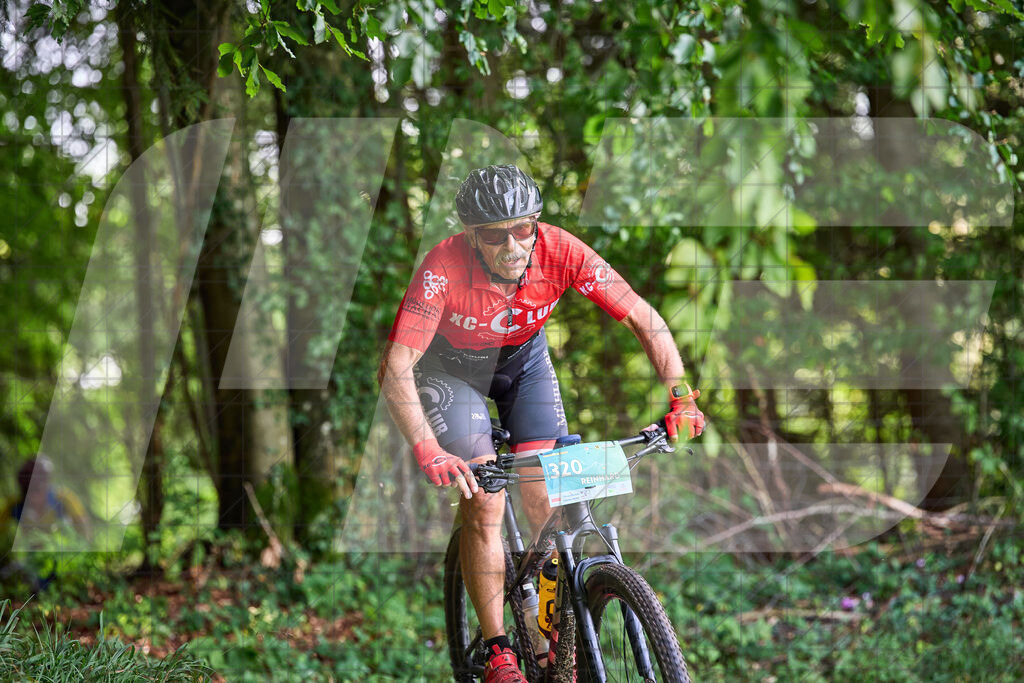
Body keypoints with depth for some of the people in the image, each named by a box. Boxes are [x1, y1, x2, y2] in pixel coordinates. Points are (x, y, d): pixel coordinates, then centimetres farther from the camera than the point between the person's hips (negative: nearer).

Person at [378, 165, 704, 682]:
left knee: (548, 503, -7)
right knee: (484, 502, -15)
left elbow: (645, 320, -26)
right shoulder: (444, 267, -37)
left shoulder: (560, 251, -30)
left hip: (523, 357, 3)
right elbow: (397, 367, -41)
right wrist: (428, 452, -53)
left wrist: (681, 397, -38)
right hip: (451, 364, -3)